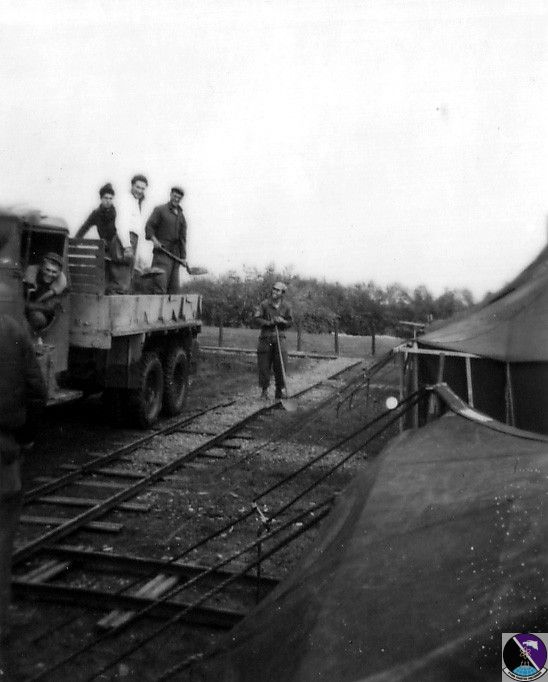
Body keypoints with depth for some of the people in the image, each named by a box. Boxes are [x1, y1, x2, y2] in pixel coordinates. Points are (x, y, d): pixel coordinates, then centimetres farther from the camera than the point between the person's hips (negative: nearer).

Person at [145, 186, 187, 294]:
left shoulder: (181, 216, 18)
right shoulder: (160, 210, 4)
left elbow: (182, 237, 16)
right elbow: (149, 226, -1)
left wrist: (183, 256, 9)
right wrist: (153, 239, -19)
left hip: (175, 253, 6)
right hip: (162, 250, -5)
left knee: (174, 287, 3)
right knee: (160, 283, -14)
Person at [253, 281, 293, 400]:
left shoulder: (285, 307, 4)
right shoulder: (264, 304, -1)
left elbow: (290, 322, 12)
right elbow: (256, 318, -5)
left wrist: (282, 321, -9)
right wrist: (269, 323, -17)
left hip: (279, 338, 1)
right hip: (265, 338, -1)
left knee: (280, 366, -2)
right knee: (264, 365, 1)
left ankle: (279, 391, 9)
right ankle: (264, 391, 12)